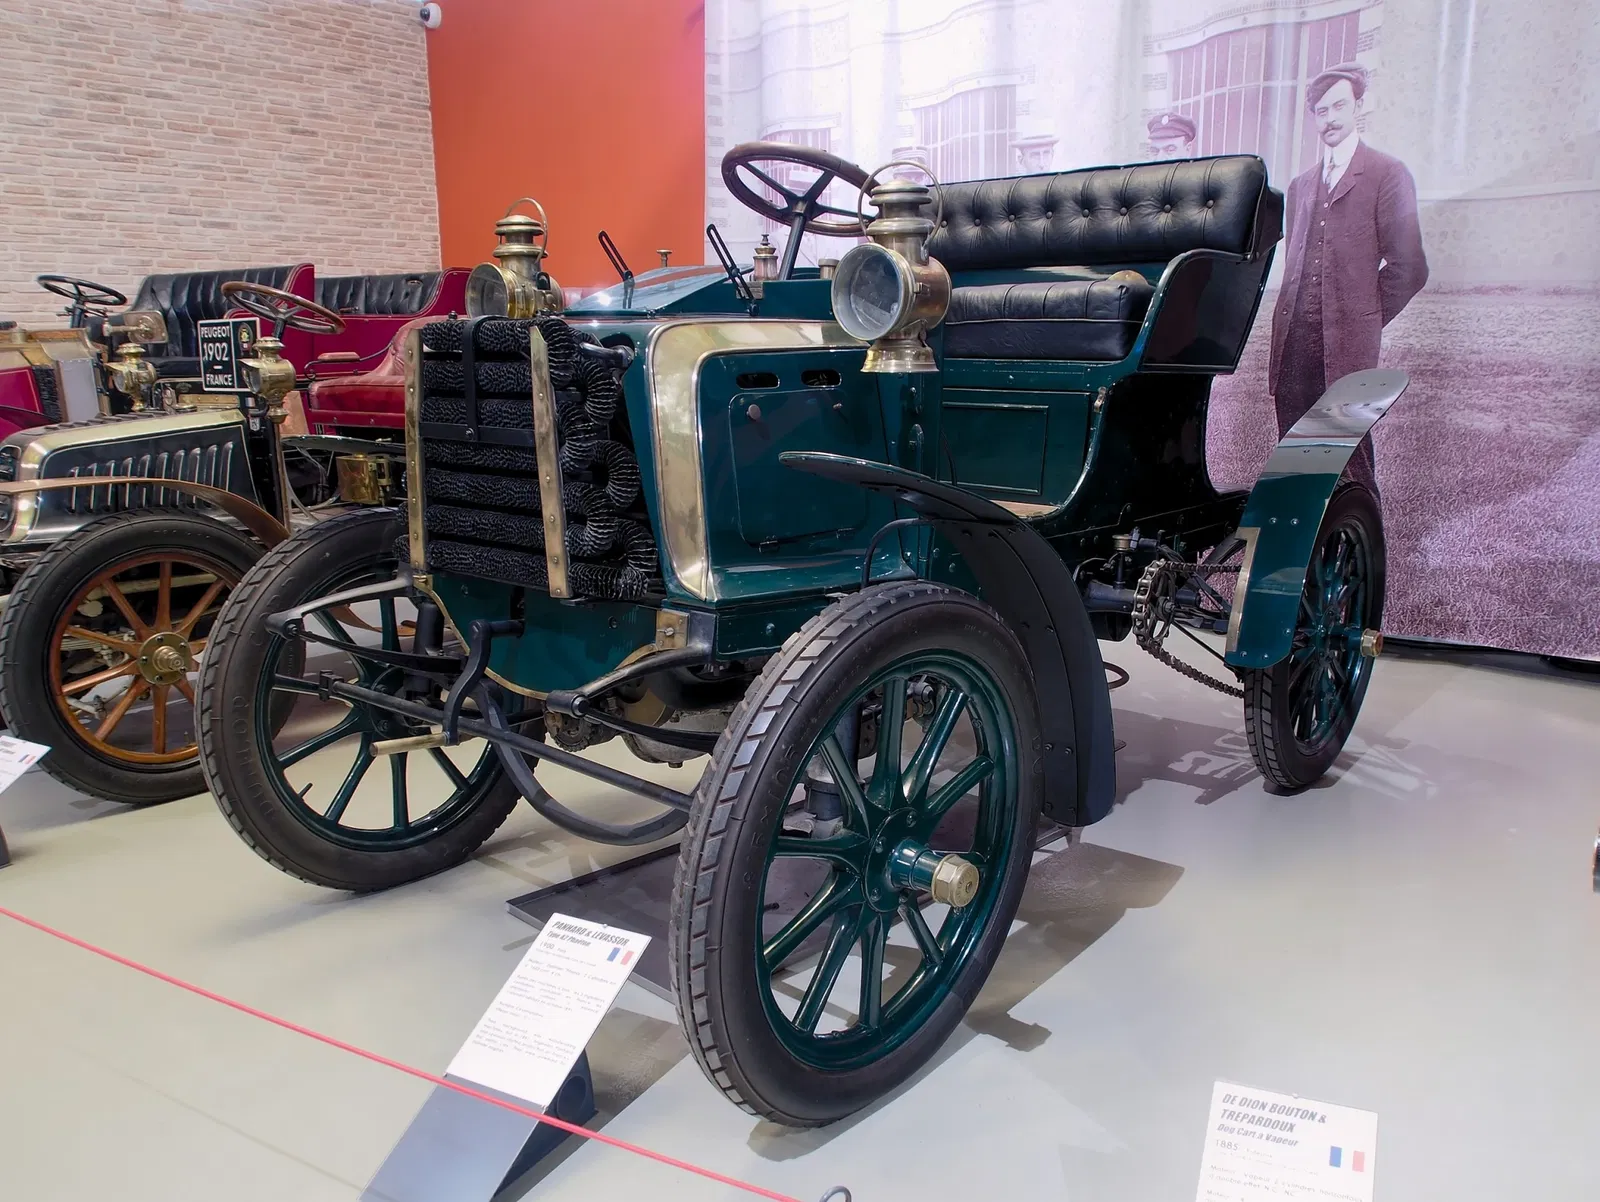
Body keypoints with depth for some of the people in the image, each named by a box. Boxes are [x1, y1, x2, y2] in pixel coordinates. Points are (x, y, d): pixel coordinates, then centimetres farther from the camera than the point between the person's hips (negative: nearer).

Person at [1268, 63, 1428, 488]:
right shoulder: (1300, 185, 22)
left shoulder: (1387, 175, 3)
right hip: (1293, 345, 5)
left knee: (1350, 458, -7)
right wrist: (1291, 322, 13)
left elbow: (1408, 267, -1)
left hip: (1347, 347, -5)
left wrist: (1364, 320, 3)